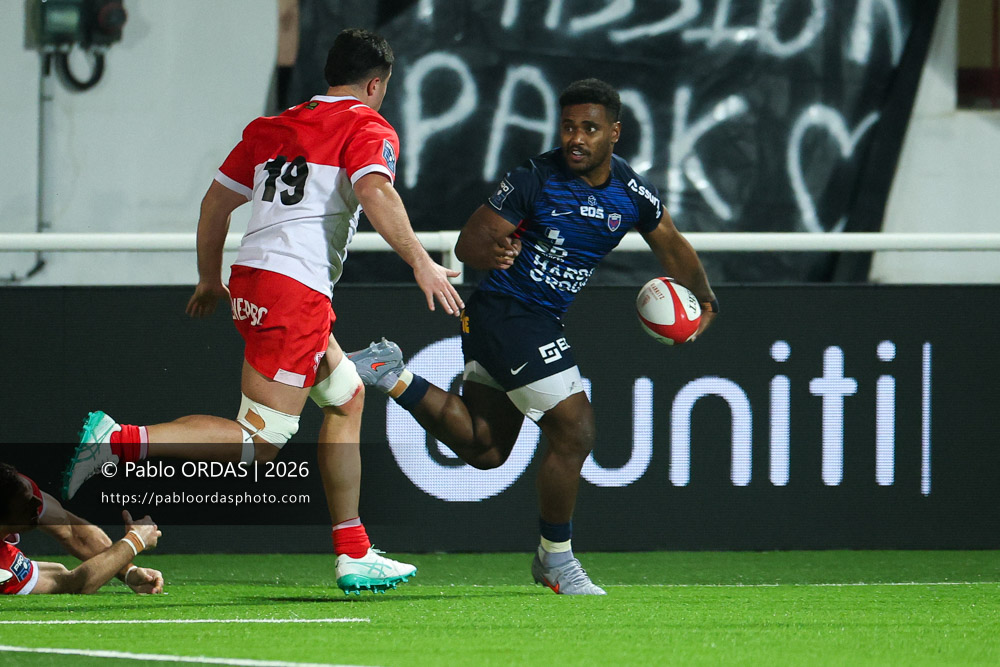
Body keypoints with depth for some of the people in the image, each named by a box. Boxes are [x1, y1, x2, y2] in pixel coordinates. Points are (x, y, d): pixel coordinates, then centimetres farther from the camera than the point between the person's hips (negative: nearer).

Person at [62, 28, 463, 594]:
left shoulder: (270, 128, 21)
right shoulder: (368, 128, 1)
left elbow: (216, 203, 24)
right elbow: (376, 191, -18)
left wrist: (210, 280, 35)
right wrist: (420, 262, -20)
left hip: (250, 278, 9)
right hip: (296, 288, -9)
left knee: (347, 395, 22)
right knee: (259, 441, -10)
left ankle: (355, 555, 20)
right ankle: (118, 441, -22)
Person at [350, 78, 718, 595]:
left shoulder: (632, 192, -1)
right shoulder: (535, 180, -18)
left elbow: (672, 247, 17)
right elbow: (468, 242, -16)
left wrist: (704, 301, 11)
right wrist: (489, 252, -38)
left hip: (541, 321, 8)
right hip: (507, 314, -8)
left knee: (483, 449, 13)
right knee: (574, 432, -10)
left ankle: (392, 375, 18)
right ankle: (556, 560, 5)